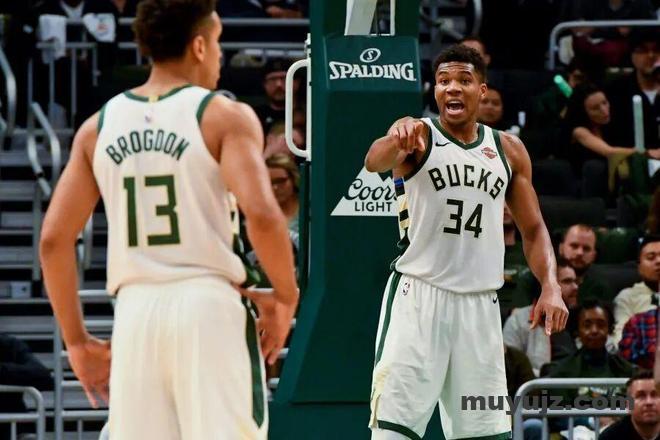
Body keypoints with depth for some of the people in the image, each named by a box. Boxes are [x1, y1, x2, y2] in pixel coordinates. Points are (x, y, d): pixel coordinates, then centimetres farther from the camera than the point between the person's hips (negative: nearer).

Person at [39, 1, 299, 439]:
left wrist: (77, 340, 17)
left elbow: (54, 240, 9)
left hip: (135, 312, 4)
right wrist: (285, 297, -1)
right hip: (209, 306, -4)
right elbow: (262, 214, -16)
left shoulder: (98, 128, 13)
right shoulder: (224, 116, -2)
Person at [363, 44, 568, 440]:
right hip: (418, 293, -4)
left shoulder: (509, 151, 11)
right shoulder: (419, 135, -2)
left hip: (480, 303, 4)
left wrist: (551, 287, -1)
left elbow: (533, 230, 16)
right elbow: (374, 162, -25)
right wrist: (397, 141, -49)